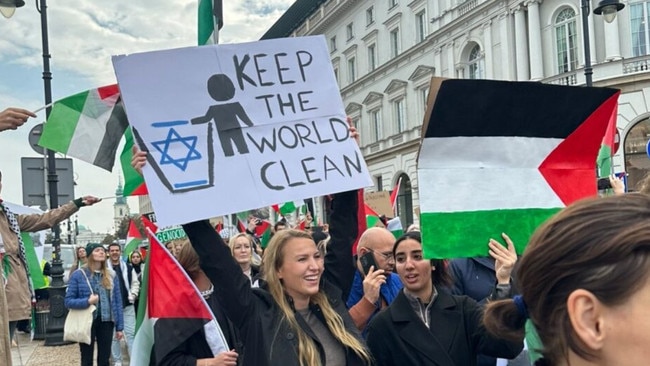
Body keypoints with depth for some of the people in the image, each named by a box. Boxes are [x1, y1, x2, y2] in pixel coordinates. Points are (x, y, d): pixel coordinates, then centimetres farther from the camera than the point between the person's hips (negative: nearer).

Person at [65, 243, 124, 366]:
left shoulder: (111, 275, 5)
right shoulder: (78, 275, -5)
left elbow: (117, 301, 6)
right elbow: (68, 301, -5)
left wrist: (119, 326, 4)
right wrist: (87, 301, -21)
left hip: (106, 322, 3)